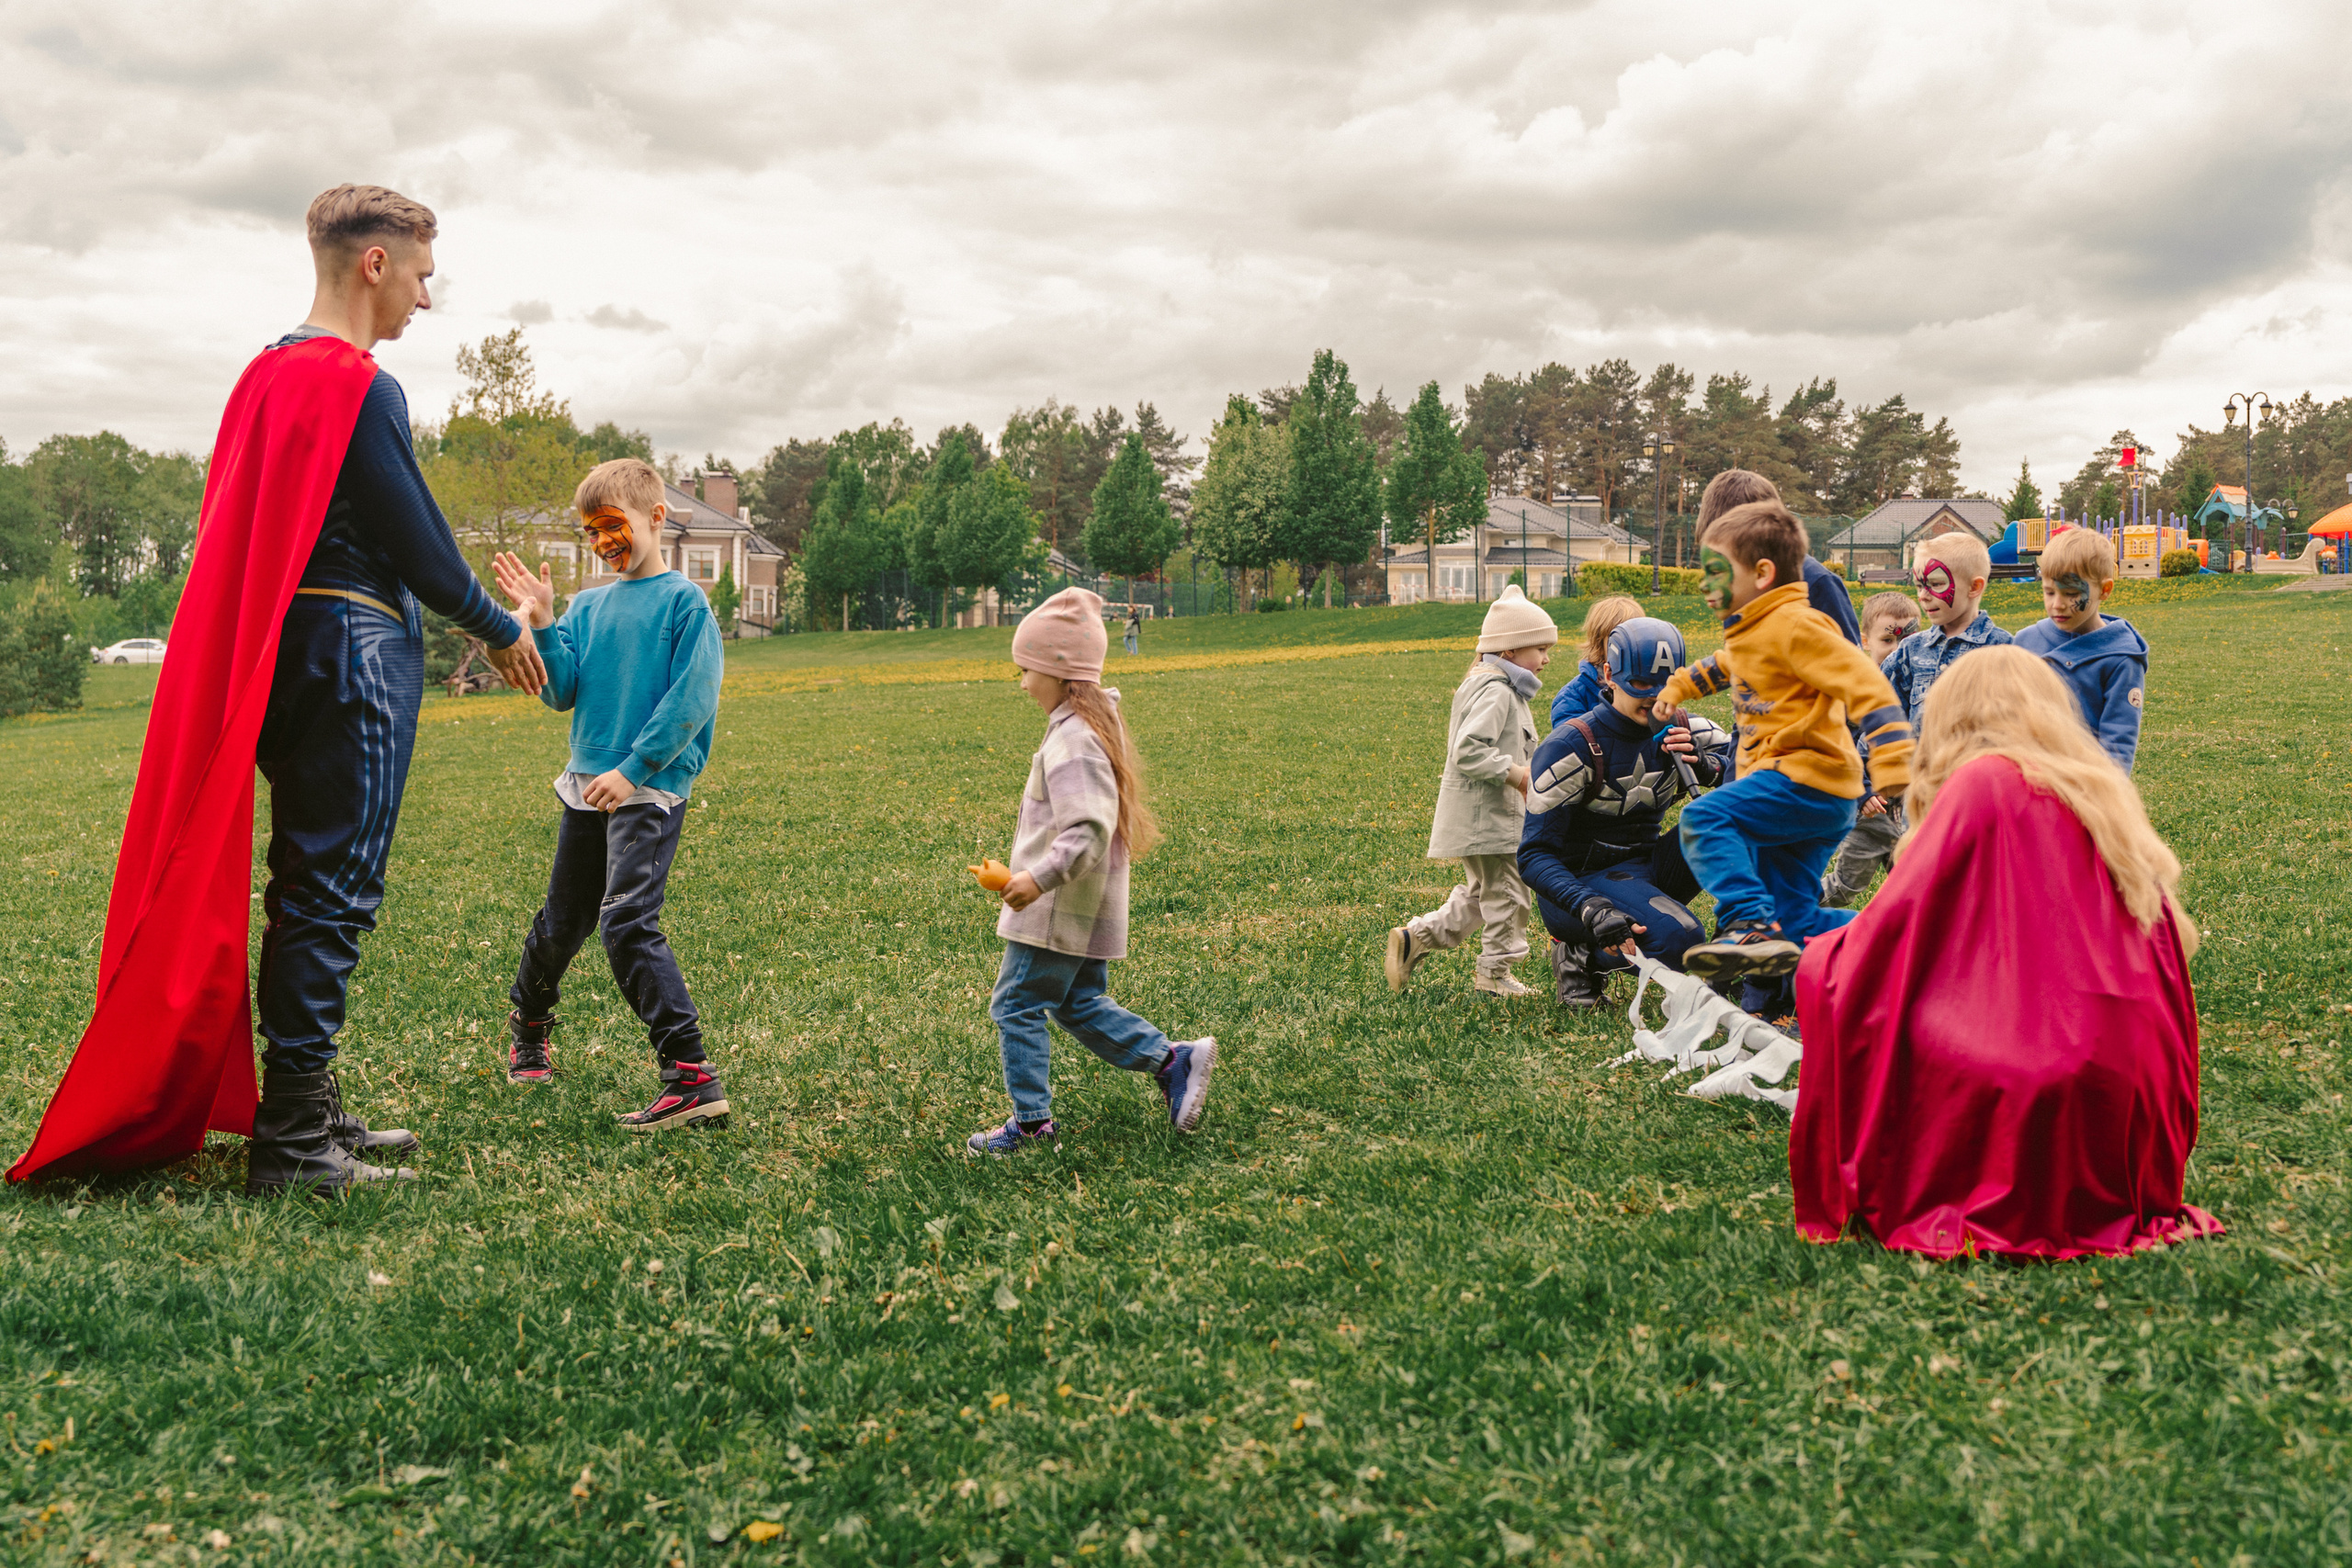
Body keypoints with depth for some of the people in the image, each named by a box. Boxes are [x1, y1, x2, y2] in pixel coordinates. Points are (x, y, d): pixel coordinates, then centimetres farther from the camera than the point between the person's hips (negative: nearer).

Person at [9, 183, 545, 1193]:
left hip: (284, 653, 10)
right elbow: (417, 544, -13)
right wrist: (502, 632, 2)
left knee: (305, 889, 14)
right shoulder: (359, 387, -13)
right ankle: (291, 1144, -3)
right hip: (356, 648, -10)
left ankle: (307, 1110, 23)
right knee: (332, 891, -6)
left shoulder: (267, 373, 16)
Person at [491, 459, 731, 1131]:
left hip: (651, 791, -6)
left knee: (627, 921, -19)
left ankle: (692, 1078, -20)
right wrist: (541, 624, -7)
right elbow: (562, 694, 5)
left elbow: (690, 702, -12)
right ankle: (528, 1027, 43)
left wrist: (633, 771, -17)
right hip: (587, 788, 6)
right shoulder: (587, 605, 12)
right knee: (561, 921, 17)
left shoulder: (684, 601, -4)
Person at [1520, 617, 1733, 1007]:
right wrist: (1594, 911, -34)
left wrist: (1705, 765, -18)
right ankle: (1581, 955, -7)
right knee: (1679, 937, -33)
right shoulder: (1572, 746, -16)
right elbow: (1534, 856, -19)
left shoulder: (1682, 732, 1)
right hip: (1583, 881, -6)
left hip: (1649, 867, 6)